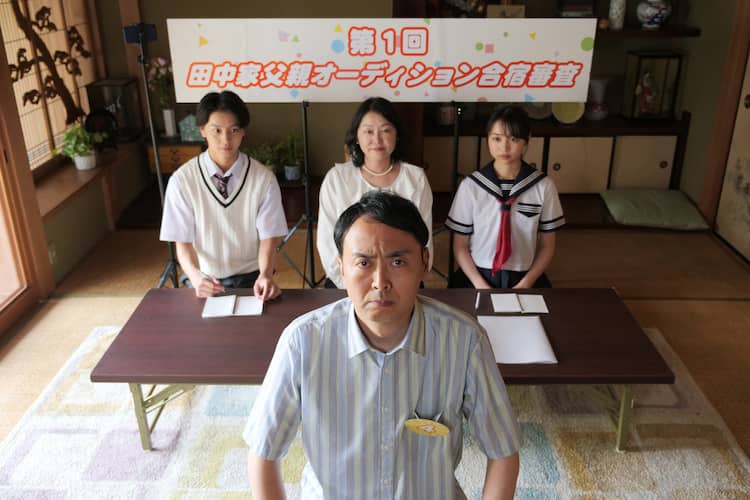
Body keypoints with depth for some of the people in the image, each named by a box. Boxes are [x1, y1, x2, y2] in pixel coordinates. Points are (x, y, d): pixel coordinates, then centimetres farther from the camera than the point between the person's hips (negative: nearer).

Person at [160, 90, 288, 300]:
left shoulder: (264, 178, -7)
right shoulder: (181, 181, -7)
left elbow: (268, 236, -4)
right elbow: (183, 241, -4)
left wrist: (265, 275, -23)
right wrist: (196, 276, -23)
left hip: (251, 278, 0)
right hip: (206, 281, 0)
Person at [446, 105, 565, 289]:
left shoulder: (543, 186, -3)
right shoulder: (470, 186, -5)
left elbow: (547, 246, 6)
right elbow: (460, 245, 2)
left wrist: (525, 284, -6)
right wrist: (480, 284, -10)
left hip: (524, 278, 1)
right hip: (477, 276, -1)